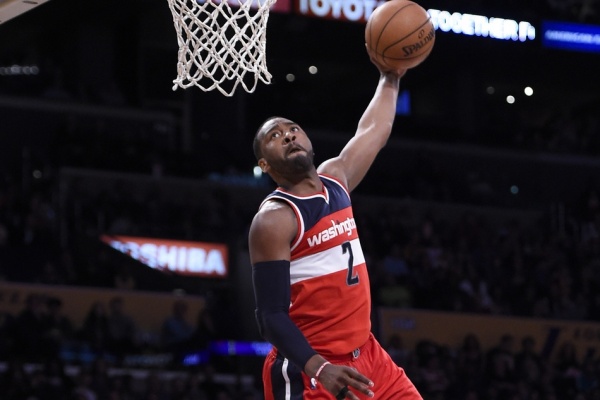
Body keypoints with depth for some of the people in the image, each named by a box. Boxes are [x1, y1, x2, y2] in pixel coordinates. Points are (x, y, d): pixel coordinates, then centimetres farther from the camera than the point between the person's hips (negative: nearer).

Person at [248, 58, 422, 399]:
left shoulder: (334, 179, 10)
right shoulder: (273, 220, -13)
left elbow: (374, 131, 31)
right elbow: (271, 316, -19)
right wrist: (319, 369, -33)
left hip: (366, 355, 8)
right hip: (307, 371, -8)